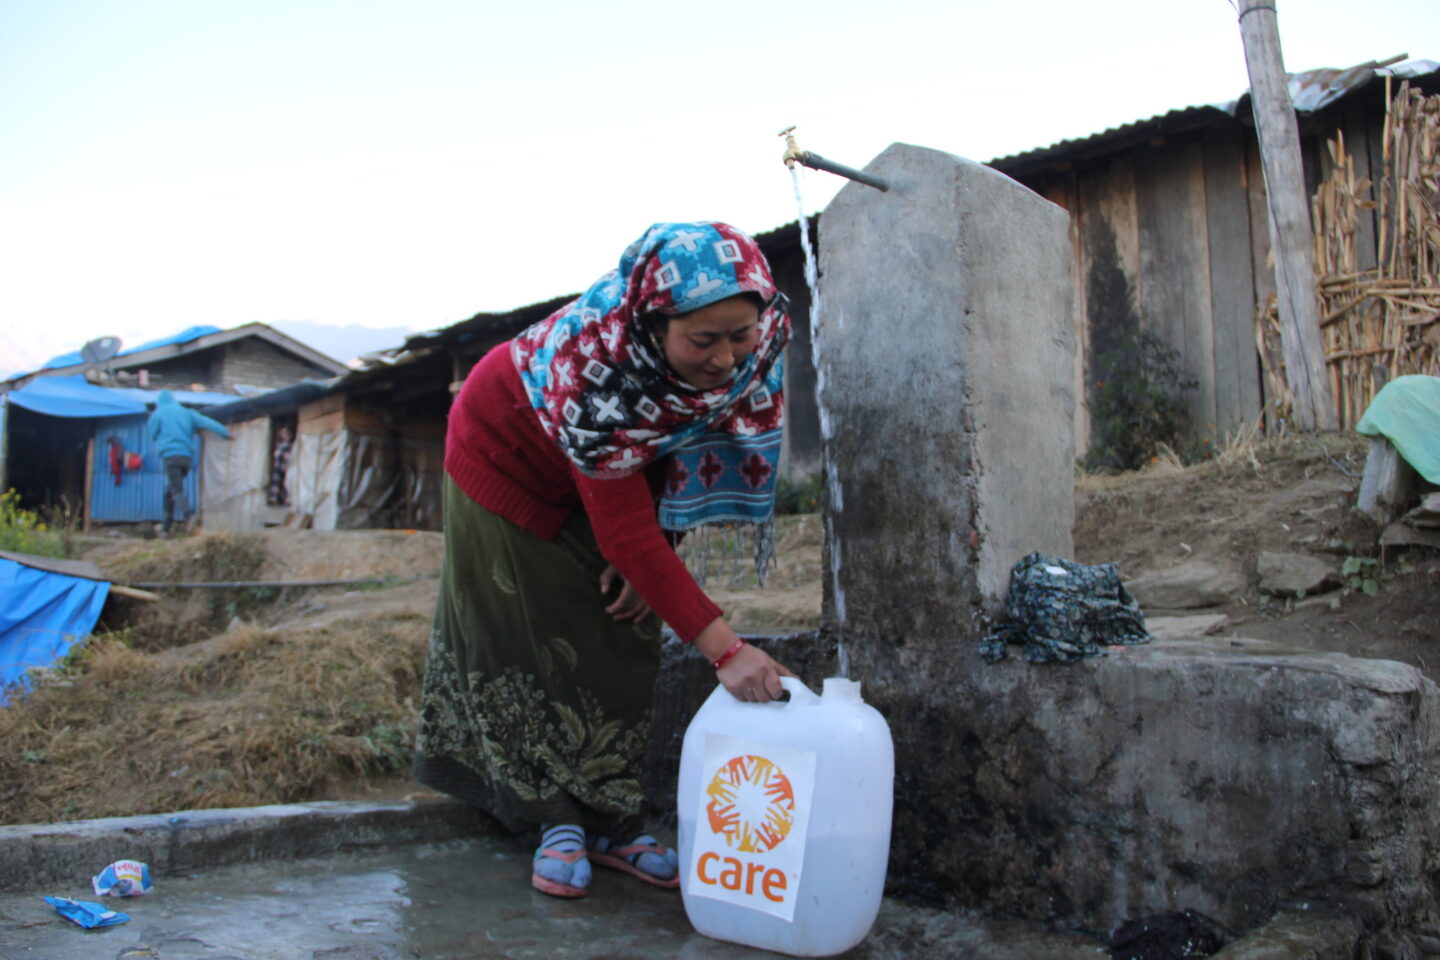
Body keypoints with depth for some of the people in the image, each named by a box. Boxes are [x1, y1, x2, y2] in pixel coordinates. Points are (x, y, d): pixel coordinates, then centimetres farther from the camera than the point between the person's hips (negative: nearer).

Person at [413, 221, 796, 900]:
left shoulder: (761, 335, -28)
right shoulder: (595, 361, -44)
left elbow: (692, 457, -9)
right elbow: (624, 529, -42)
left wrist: (655, 555, -14)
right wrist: (723, 649, -45)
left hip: (624, 457, 5)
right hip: (513, 448, -5)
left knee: (623, 632, 0)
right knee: (528, 633, -5)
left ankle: (611, 822, 8)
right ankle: (557, 818, 6)